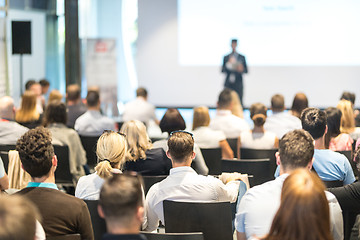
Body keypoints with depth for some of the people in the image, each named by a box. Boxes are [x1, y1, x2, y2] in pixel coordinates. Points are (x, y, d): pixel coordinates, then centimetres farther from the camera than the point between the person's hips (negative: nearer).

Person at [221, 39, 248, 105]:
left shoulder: (242, 57, 7)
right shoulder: (226, 57, 9)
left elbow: (246, 70, 7)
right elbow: (222, 70, 5)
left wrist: (241, 69, -15)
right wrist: (228, 64, -11)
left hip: (238, 83, -1)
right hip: (228, 84, 1)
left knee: (239, 101, -7)